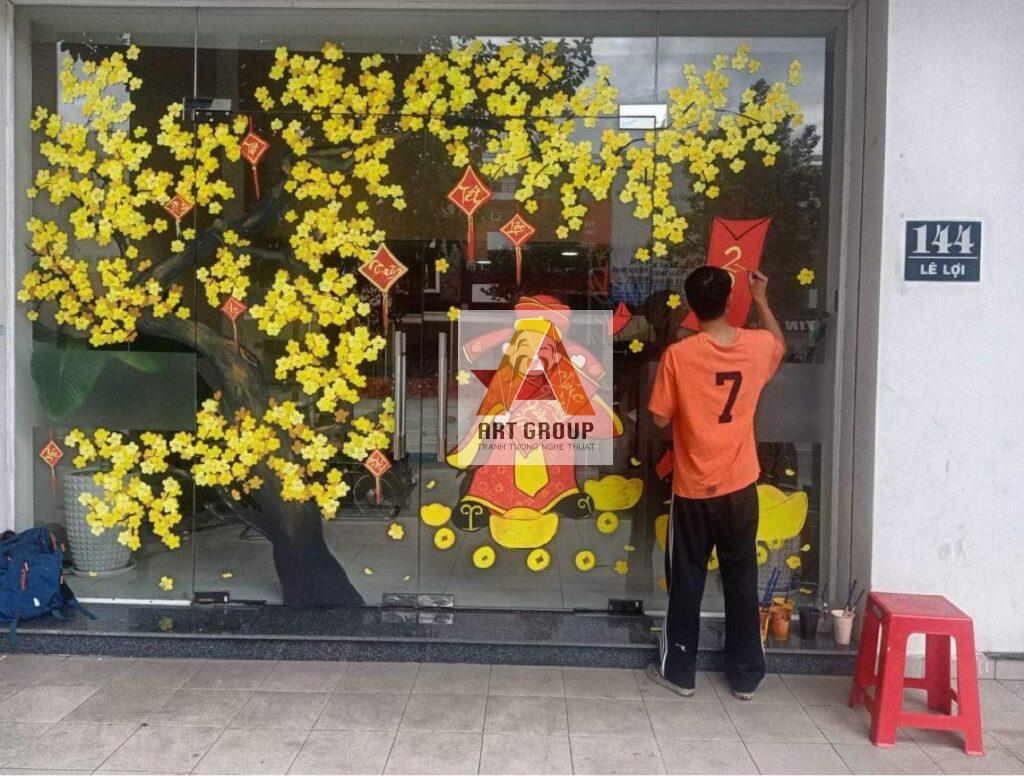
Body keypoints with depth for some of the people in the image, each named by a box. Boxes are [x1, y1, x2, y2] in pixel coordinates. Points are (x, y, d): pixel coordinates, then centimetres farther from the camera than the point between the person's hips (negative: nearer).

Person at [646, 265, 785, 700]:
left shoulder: (678, 354, -16)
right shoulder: (756, 346, -5)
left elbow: (660, 419, -8)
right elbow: (780, 344, 21)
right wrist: (761, 300, 28)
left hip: (693, 489, -2)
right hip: (740, 487, 3)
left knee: (686, 582, 11)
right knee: (742, 581, 13)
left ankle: (679, 671, 21)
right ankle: (746, 676, 23)